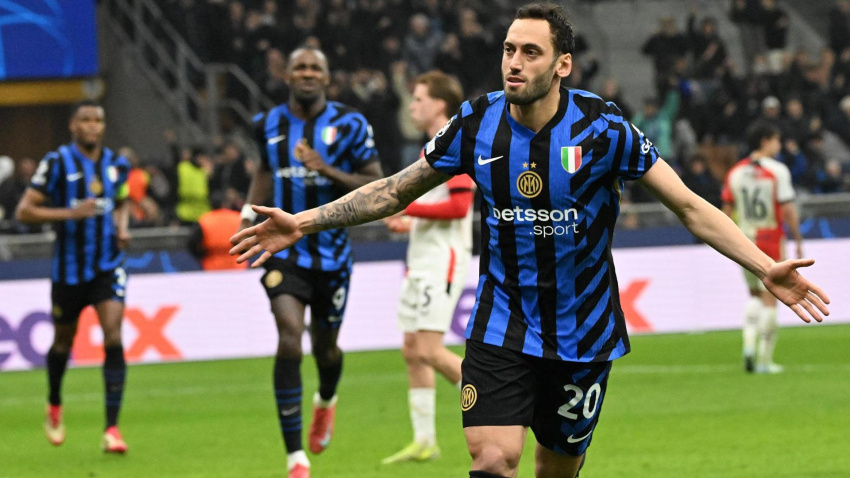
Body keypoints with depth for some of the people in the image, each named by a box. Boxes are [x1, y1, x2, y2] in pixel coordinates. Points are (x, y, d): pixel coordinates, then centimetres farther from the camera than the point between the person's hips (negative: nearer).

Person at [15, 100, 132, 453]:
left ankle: (112, 427, -15)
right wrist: (69, 213, -22)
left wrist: (122, 227, 4)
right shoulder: (57, 163, -8)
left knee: (114, 337, -16)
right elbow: (24, 211, -10)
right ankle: (54, 405, 44)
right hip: (69, 267, -2)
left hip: (108, 266, 2)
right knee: (63, 341, 13)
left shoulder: (117, 165, 4)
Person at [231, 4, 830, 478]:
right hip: (500, 329, 1)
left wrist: (766, 267, -22)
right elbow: (395, 191, 8)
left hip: (581, 332, -1)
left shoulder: (601, 127, -13)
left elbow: (689, 205, -11)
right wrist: (304, 221, 2)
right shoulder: (477, 124, -5)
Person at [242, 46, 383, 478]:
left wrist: (329, 170, -20)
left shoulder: (350, 125, -6)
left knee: (325, 346, 14)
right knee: (289, 337, -20)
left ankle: (326, 401, 55)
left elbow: (377, 187, -7)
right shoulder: (268, 125, 3)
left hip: (331, 253, 0)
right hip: (284, 250, 0)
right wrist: (249, 213, 8)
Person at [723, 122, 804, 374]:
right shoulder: (777, 170, -10)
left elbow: (727, 211, 7)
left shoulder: (735, 172, 5)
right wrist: (798, 240, -5)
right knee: (770, 300, 2)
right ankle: (764, 360, 2)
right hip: (772, 243, -4)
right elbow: (787, 211, -14)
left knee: (755, 295, 20)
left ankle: (749, 344, -1)